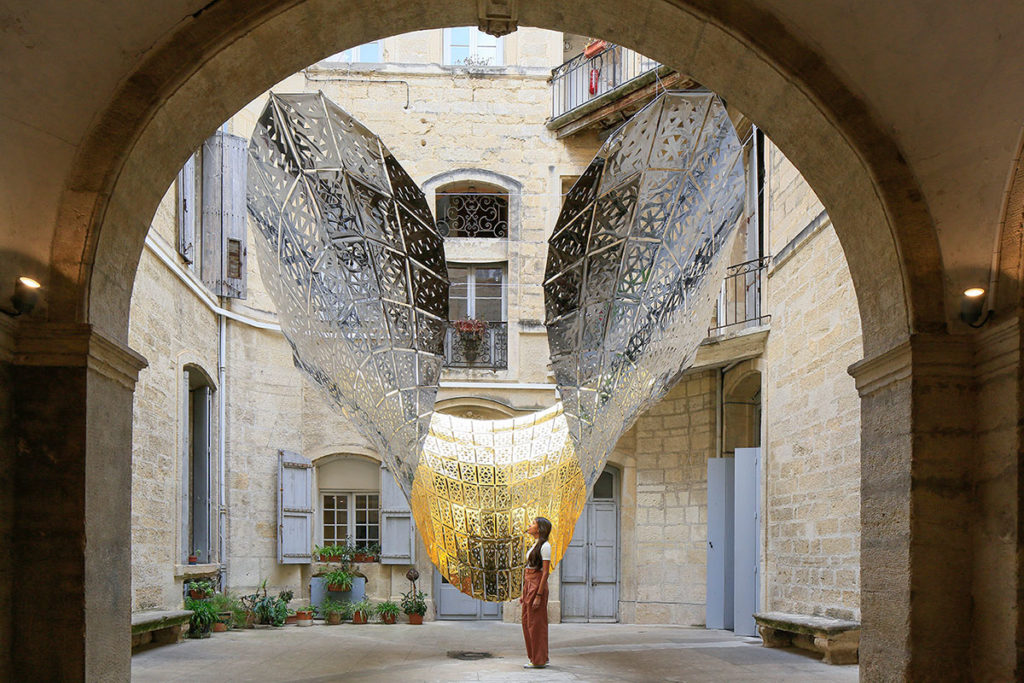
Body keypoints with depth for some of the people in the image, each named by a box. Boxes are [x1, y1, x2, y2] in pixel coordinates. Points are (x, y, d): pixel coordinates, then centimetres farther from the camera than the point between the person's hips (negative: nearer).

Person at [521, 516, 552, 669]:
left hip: (537, 586, -10)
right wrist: (524, 594, 19)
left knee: (536, 623, -4)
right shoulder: (535, 545, 17)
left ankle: (539, 660, 2)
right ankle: (537, 658, 20)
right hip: (528, 585, 10)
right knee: (527, 622, 12)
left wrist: (539, 595, -20)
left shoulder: (545, 546, -12)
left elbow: (546, 572, -17)